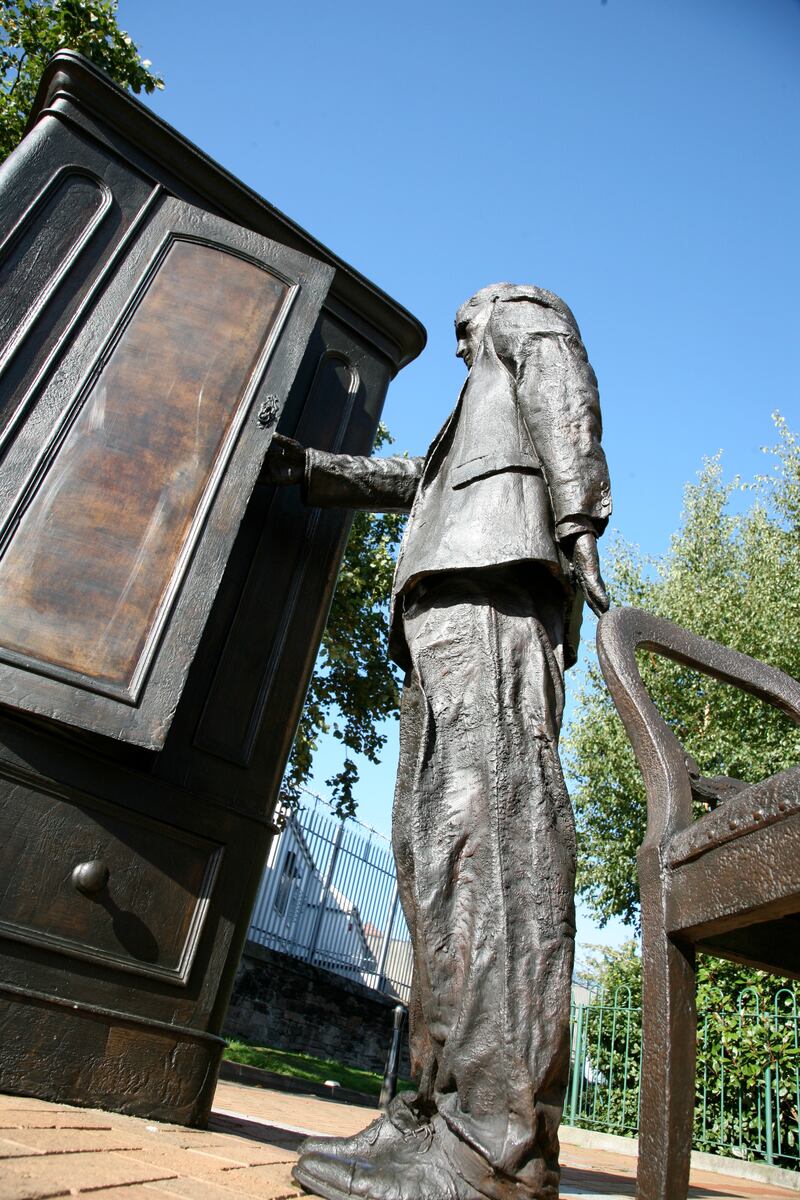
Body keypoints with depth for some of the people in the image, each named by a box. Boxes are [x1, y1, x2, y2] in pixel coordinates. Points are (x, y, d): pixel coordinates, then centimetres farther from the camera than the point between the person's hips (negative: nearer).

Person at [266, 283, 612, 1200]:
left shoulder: (526, 313, 24)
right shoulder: (467, 429, 46)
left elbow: (563, 391, 3)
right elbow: (408, 479, 48)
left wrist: (578, 518, -16)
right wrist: (305, 467, 48)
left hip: (493, 567, -9)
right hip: (448, 603, 9)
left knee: (488, 806, -24)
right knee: (435, 833, -3)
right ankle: (443, 1113, -4)